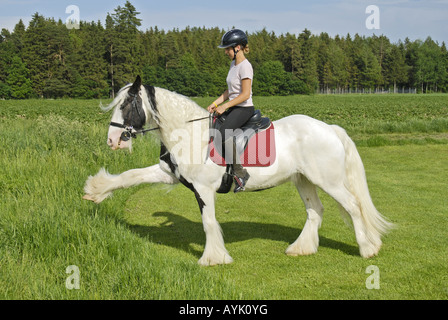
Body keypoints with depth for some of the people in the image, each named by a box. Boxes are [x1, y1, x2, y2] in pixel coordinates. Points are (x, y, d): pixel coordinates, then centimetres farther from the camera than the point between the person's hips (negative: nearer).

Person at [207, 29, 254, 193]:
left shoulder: (245, 66, -15)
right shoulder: (233, 64, 13)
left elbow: (245, 94, -20)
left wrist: (225, 106, -19)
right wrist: (215, 104, 6)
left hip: (244, 108, -10)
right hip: (233, 108, 10)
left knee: (224, 133, -29)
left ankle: (240, 173, -21)